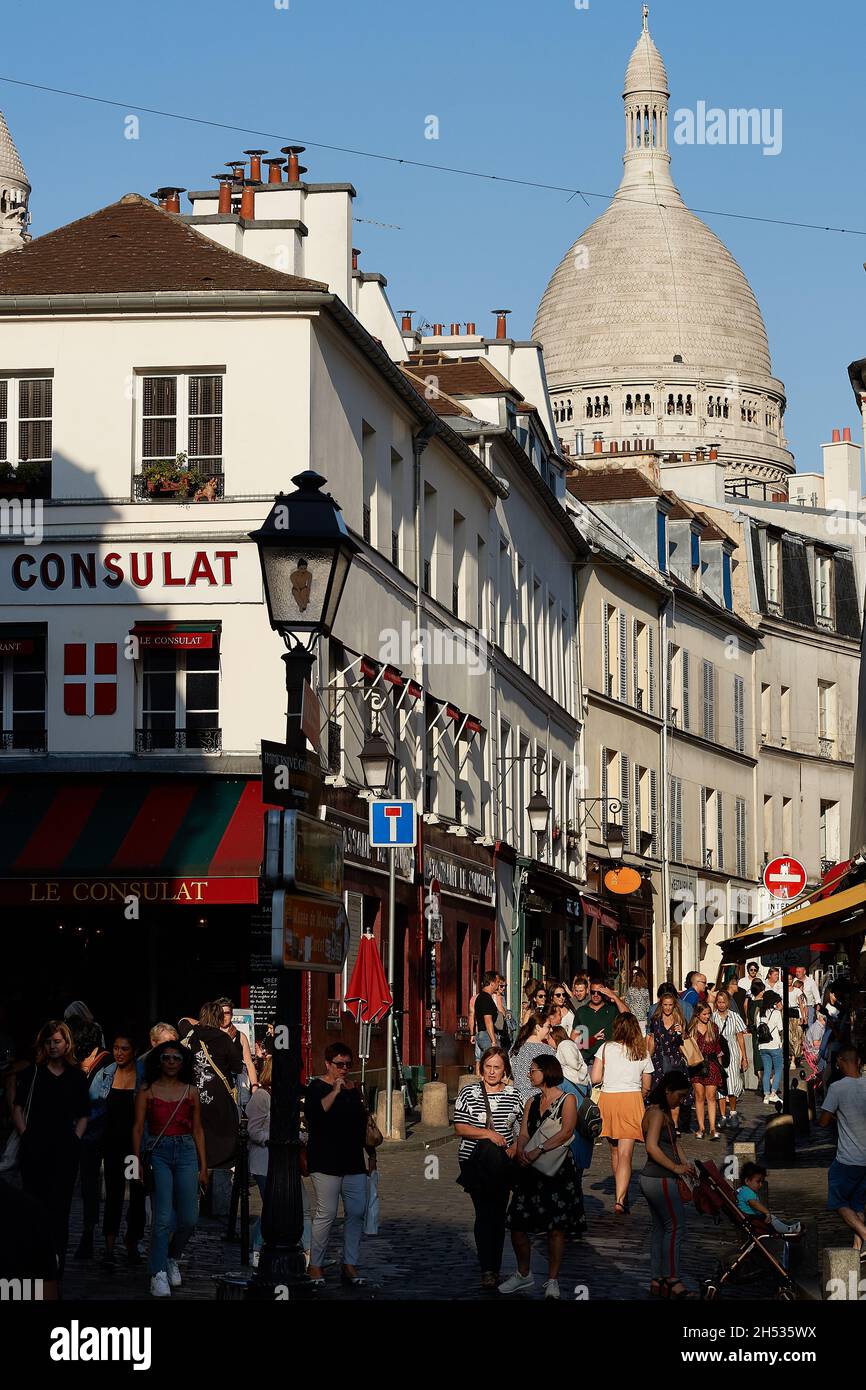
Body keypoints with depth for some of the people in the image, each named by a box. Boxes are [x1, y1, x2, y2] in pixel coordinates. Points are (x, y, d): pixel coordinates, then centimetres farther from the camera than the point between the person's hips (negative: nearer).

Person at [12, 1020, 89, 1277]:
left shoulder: (76, 1076, 10)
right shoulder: (32, 1073, 5)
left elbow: (83, 1116, 15)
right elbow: (17, 1108, 5)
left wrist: (75, 1138, 3)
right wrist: (25, 1135, -3)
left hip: (65, 1150, 1)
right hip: (35, 1150, -1)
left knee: (59, 1207, 0)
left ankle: (56, 1263, 3)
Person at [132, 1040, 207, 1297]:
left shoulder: (191, 1091, 11)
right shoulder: (147, 1090, 5)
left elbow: (197, 1130, 13)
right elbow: (138, 1128, 3)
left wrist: (203, 1167, 9)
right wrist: (137, 1164, -5)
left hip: (186, 1152, 3)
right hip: (158, 1153, -3)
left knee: (189, 1219, -1)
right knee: (163, 1217, -11)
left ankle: (172, 1258, 26)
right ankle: (158, 1274, -5)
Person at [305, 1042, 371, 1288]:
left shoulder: (353, 1088, 17)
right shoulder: (317, 1087, -2)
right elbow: (314, 1114, -21)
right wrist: (335, 1091, -20)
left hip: (353, 1161, 7)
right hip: (326, 1161, -7)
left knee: (357, 1212, 1)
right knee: (326, 1214, -9)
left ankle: (350, 1266, 7)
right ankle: (315, 1266, -1)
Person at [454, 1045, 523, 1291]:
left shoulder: (513, 1095, 8)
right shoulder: (468, 1093, 2)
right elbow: (460, 1127, -3)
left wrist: (516, 1146, -4)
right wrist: (489, 1134, -14)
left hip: (503, 1163, 3)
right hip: (473, 1161, -2)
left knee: (498, 1214, 5)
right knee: (485, 1212, -13)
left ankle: (493, 1270, 13)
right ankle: (488, 1269, -12)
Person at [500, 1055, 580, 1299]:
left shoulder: (567, 1100, -2)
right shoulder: (532, 1102, 16)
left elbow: (566, 1132, -15)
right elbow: (524, 1133, 7)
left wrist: (539, 1150, -23)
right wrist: (521, 1151, -15)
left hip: (557, 1170, -5)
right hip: (530, 1171, 5)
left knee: (556, 1228, -1)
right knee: (517, 1224, 2)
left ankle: (552, 1281, 9)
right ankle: (523, 1274, 19)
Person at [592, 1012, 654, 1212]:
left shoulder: (606, 1048, -1)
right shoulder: (643, 1054, 4)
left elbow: (595, 1079, -5)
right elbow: (646, 1087, 10)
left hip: (607, 1099, 1)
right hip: (632, 1101, -1)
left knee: (614, 1151, 19)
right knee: (625, 1155, -5)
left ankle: (620, 1193, 32)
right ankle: (620, 1199, -18)